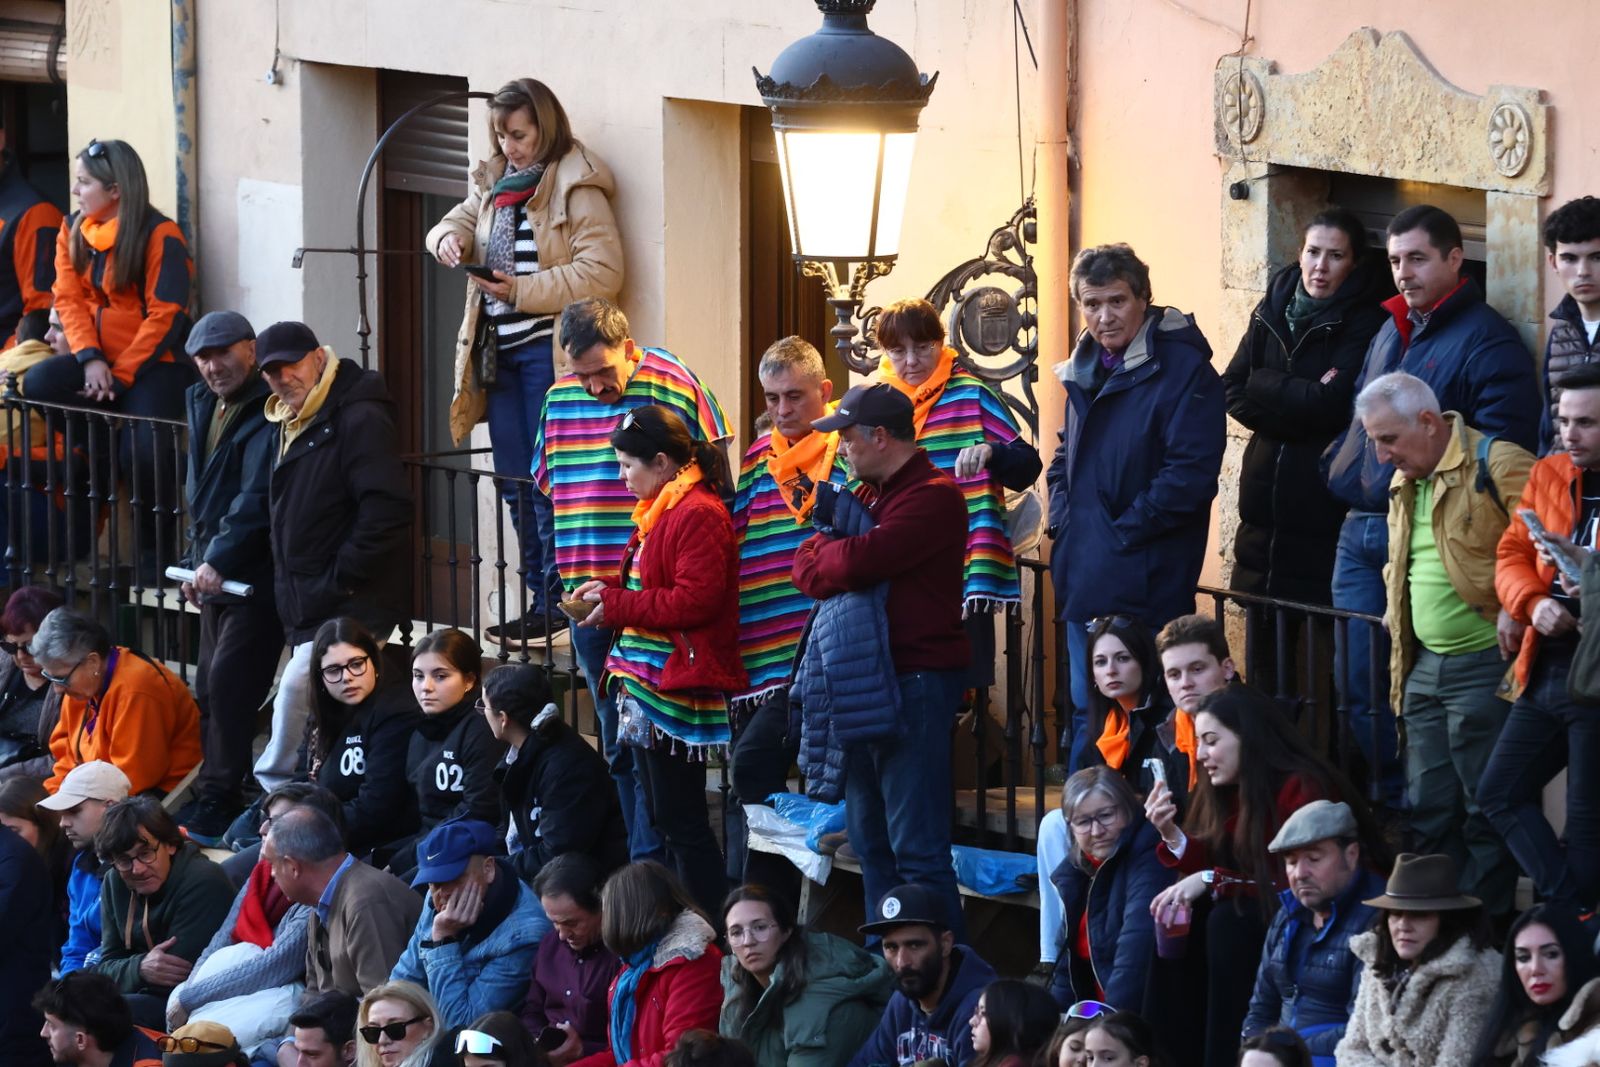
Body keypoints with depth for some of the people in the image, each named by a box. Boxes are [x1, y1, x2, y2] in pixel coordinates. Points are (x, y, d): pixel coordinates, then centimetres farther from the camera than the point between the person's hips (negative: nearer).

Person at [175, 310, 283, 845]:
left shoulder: (268, 411, -14)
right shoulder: (203, 405, 15)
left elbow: (257, 497, -22)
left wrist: (219, 560, -24)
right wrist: (197, 562, 18)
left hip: (255, 577, -9)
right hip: (213, 575, 9)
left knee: (228, 686, -13)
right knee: (210, 693, 12)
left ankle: (217, 803, -10)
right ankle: (212, 797, 20)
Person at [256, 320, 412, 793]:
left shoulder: (358, 418, -14)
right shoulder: (290, 424, 15)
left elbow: (388, 508, -22)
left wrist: (338, 581, -20)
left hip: (350, 607, -10)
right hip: (309, 610, 10)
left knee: (296, 690, -18)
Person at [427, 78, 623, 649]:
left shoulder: (576, 188, -10)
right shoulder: (494, 182, 14)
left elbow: (603, 272, -17)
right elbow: (458, 219, 20)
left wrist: (522, 290, -19)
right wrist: (449, 238, -6)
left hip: (549, 348, -8)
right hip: (500, 349, 8)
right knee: (513, 479, 10)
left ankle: (556, 602, -2)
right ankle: (537, 597, 17)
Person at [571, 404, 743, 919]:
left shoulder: (698, 515, -16)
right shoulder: (660, 512, 18)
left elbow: (693, 601, -23)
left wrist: (616, 605, -15)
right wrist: (609, 590, 9)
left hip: (677, 684, -11)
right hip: (647, 683, 11)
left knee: (679, 820, -8)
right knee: (663, 816, 14)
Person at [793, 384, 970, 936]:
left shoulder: (934, 496, -12)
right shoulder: (869, 492, 19)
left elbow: (859, 560, -24)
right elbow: (808, 572, 15)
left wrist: (824, 552, -3)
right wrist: (830, 547, -7)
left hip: (916, 682, -10)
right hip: (864, 681, 10)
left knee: (917, 848, -10)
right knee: (870, 841, 13)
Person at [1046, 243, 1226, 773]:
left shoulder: (1183, 370, -12)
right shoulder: (1087, 370, 14)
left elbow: (1191, 473, -18)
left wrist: (1122, 532, -16)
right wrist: (1062, 519, 8)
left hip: (1145, 584, -8)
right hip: (1085, 581, 8)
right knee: (1088, 714, 14)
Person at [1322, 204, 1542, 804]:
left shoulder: (1486, 341, -8)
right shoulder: (1391, 332, 18)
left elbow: (1502, 451, -15)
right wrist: (1339, 463, 14)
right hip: (1360, 532, 8)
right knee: (1358, 684, 8)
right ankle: (1385, 801, 19)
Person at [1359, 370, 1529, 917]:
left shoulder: (1495, 464, -13)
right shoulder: (1404, 482, 16)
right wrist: (1394, 606, 17)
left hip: (1484, 663, -9)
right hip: (1425, 665, 9)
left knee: (1488, 812, -2)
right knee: (1428, 810, 11)